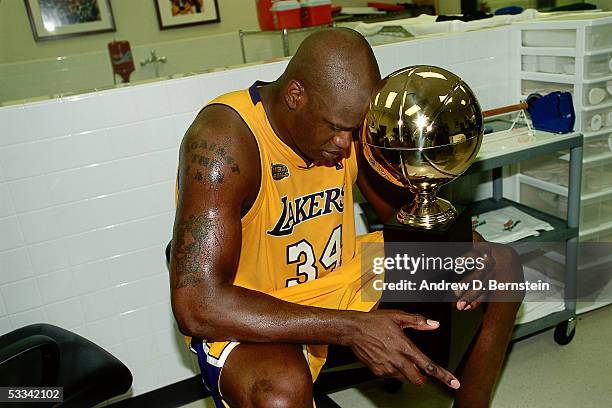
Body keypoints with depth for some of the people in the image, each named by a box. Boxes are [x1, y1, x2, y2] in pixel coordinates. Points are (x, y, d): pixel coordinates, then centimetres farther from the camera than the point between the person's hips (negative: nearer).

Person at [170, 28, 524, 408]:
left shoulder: (345, 117, -7)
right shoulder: (224, 140, -28)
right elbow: (197, 306, -34)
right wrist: (352, 328, -36)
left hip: (341, 276, 7)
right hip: (245, 315, -6)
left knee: (502, 265, 5)